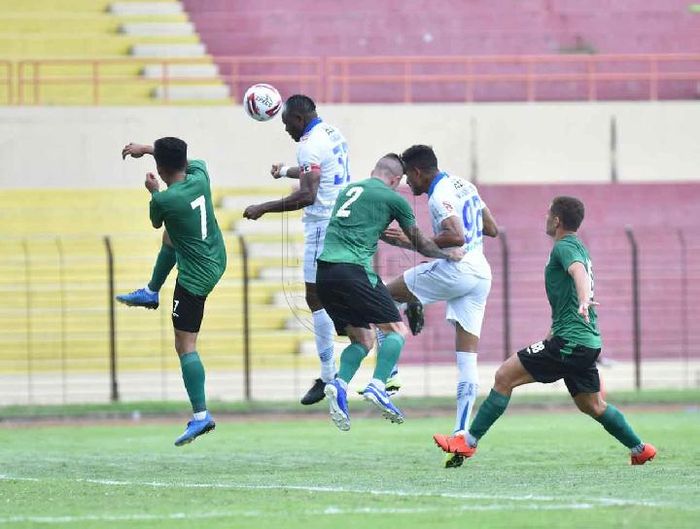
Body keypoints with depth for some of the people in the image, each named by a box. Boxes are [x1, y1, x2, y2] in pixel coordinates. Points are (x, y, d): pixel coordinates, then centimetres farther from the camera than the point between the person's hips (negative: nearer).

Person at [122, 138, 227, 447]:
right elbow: (188, 159, 19)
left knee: (185, 346, -6)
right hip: (217, 261, 8)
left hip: (195, 277, -8)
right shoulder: (200, 177, -6)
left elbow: (156, 223, 2)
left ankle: (201, 416, -14)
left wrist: (154, 191, 19)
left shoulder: (163, 200, -22)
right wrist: (145, 148, 24)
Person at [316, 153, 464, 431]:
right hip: (352, 269, -7)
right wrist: (448, 254, 33)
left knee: (362, 339, 15)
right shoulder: (393, 199, 7)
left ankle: (339, 384, -8)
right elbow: (420, 244, 17)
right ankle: (377, 386, -17)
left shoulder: (348, 190, 24)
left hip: (322, 272, 7)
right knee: (396, 330, 2)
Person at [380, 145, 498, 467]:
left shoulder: (440, 196, -10)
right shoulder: (464, 186, 17)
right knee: (467, 358, 4)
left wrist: (411, 243, -19)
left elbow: (456, 237, -24)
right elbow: (492, 229, 23)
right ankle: (463, 434, -2)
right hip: (481, 275, 9)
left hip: (455, 270, -9)